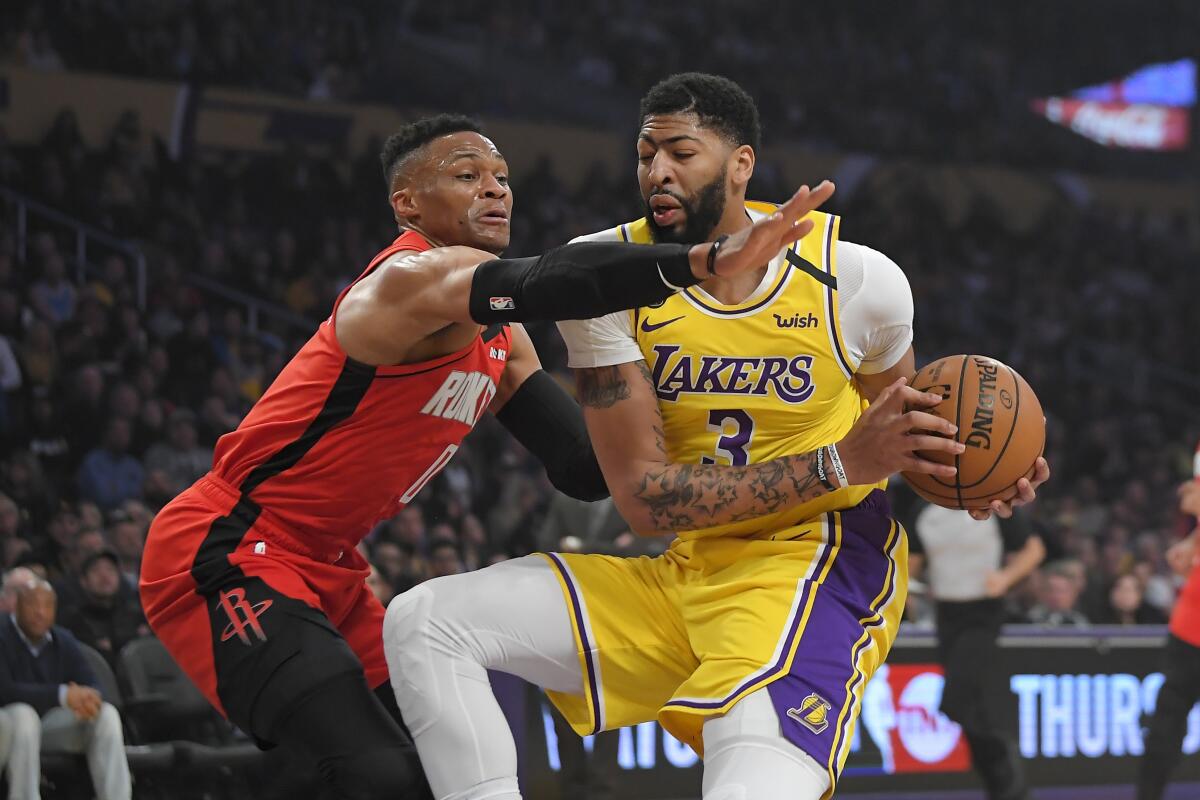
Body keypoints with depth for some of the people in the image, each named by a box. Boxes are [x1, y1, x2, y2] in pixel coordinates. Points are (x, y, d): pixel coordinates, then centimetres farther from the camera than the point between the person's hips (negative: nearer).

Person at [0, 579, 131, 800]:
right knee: (23, 715, -39)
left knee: (106, 714, -15)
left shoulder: (63, 640, 5)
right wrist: (63, 695, -34)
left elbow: (91, 687, -1)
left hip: (52, 724, 6)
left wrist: (86, 698, -29)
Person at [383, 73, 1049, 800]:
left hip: (818, 566, -4)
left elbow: (902, 428, 12)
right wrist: (838, 464, -22)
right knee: (425, 624, -8)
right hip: (687, 576, 4)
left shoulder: (856, 278, -10)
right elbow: (643, 495, -13)